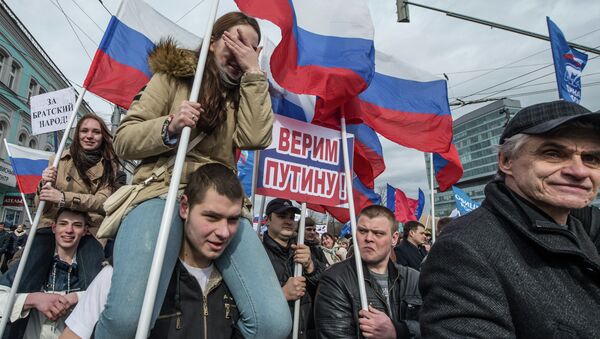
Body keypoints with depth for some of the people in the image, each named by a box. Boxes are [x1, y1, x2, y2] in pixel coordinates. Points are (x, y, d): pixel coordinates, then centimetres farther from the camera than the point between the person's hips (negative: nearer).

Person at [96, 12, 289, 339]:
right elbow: (123, 140, 8)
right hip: (163, 191, -2)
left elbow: (256, 139, 0)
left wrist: (254, 73, 3)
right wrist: (169, 127, -11)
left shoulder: (243, 94, 22)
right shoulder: (172, 76, 14)